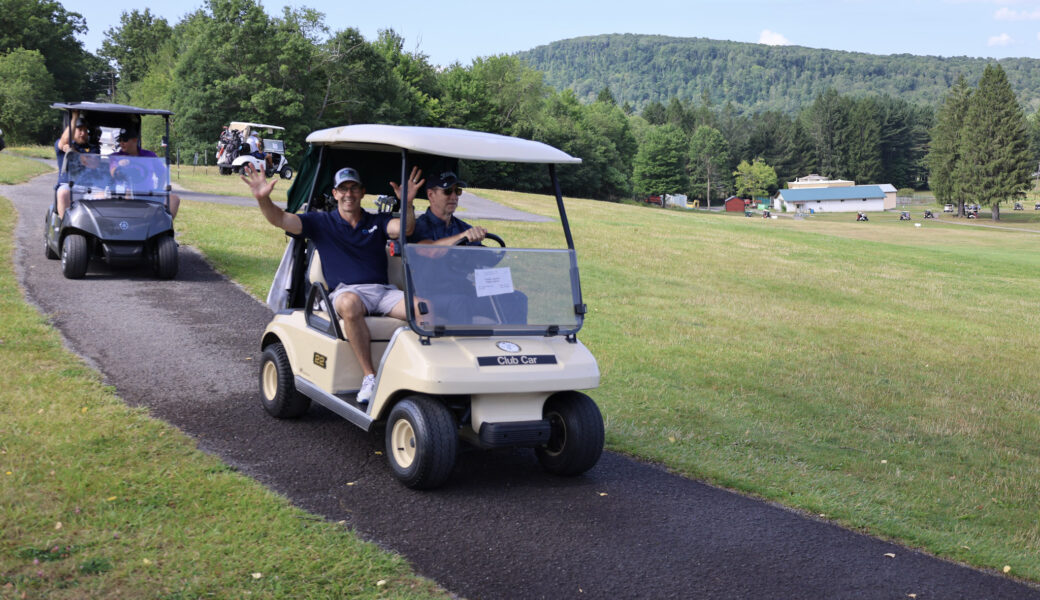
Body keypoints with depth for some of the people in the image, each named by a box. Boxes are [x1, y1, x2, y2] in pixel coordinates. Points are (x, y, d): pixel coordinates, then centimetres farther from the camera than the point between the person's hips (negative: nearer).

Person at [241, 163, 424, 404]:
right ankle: (369, 376, -33)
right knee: (350, 304, -41)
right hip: (345, 291, -2)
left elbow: (404, 228, -3)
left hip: (383, 291, 2)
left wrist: (407, 203, -23)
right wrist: (263, 199, -16)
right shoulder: (322, 222, 15)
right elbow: (280, 219, 4)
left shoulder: (378, 221, 18)